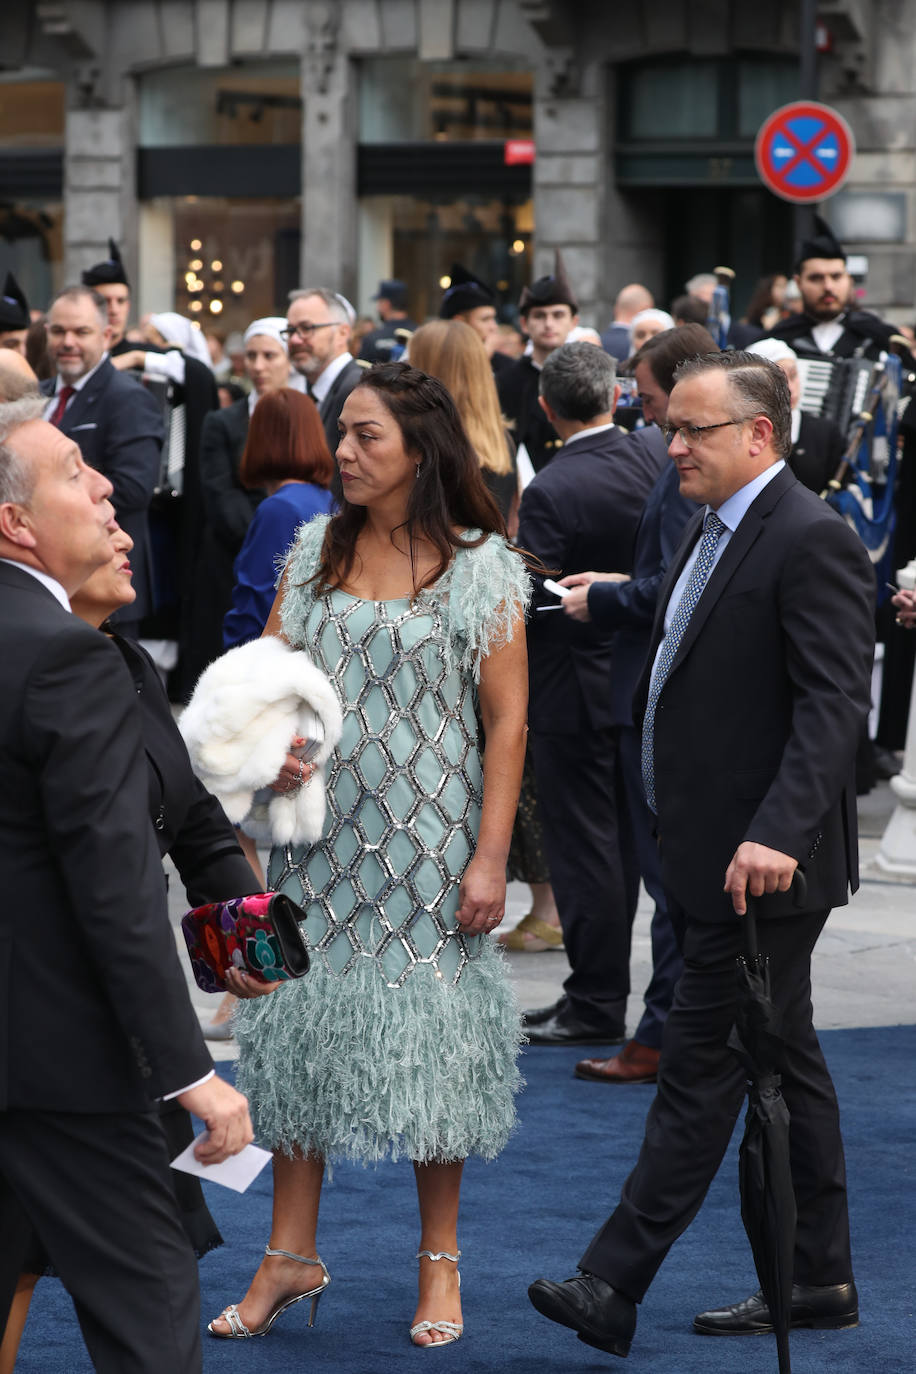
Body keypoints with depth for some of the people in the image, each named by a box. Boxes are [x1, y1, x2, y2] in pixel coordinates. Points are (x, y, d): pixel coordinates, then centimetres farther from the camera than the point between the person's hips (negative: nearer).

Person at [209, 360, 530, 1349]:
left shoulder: (481, 566, -5)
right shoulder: (316, 548, 8)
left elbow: (507, 721, -7)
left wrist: (489, 858, -12)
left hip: (427, 841, -4)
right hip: (319, 835, 4)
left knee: (428, 1028, 1)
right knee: (299, 1018, 5)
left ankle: (439, 1262, 15)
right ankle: (291, 1254, 15)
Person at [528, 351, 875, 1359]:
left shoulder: (810, 540, -16)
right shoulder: (712, 529, 14)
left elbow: (836, 702, -23)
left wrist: (778, 835, -30)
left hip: (764, 861, -10)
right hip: (711, 850, 10)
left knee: (700, 1063, -6)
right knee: (783, 1061, 14)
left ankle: (613, 1286, -5)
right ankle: (818, 1280, 22)